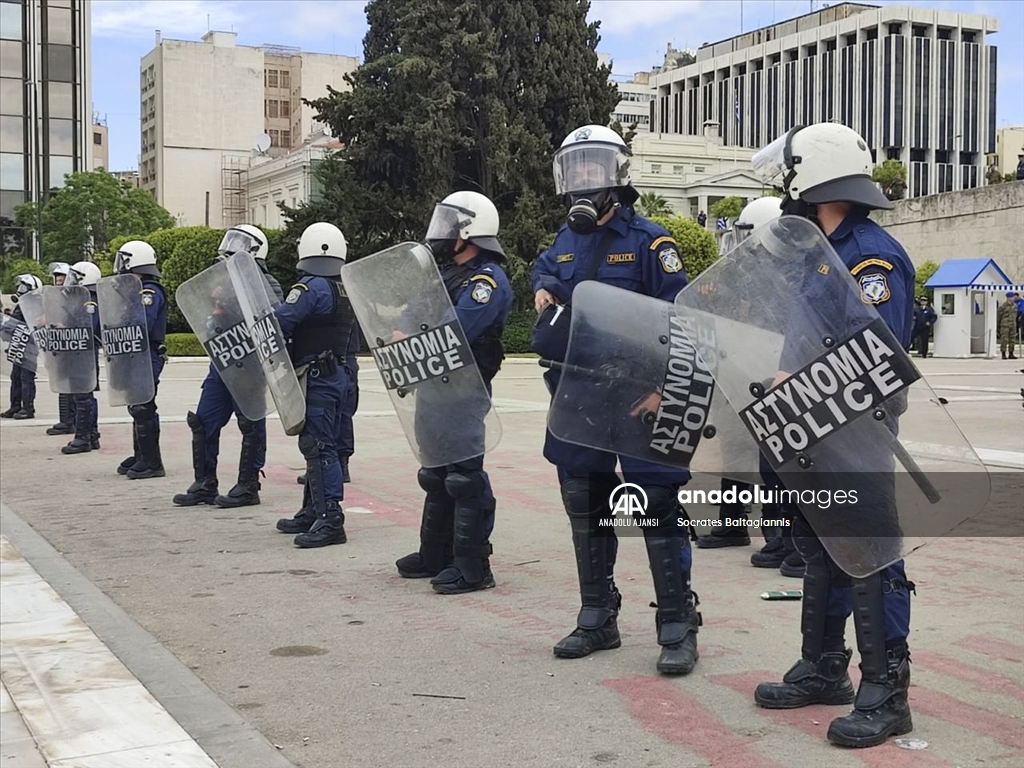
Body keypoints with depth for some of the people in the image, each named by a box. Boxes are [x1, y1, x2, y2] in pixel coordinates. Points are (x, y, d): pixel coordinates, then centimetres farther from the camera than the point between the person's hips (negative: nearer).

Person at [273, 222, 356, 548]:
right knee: (319, 445, 15)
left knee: (318, 447, -10)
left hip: (315, 376, -9)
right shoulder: (347, 290, 12)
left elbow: (279, 322, -21)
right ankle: (312, 513, 24)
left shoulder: (312, 287, -15)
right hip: (337, 373, 9)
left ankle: (330, 520, -13)